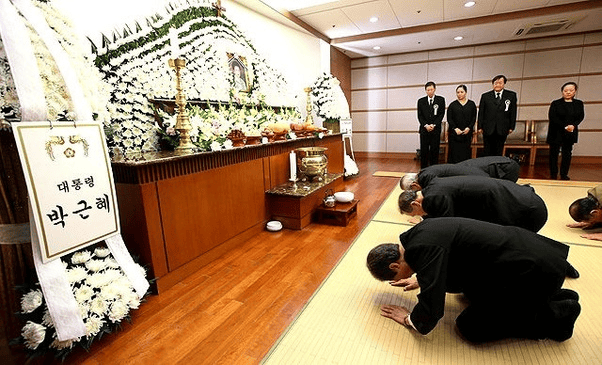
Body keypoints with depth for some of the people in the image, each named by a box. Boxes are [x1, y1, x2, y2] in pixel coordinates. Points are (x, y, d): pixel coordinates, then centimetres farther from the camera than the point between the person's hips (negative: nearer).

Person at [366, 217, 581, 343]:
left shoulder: (424, 248, -26)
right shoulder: (418, 233, 3)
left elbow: (431, 306, -25)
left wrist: (409, 319, -5)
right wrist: (420, 280, 24)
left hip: (533, 272, -9)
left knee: (470, 327, -3)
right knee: (469, 292, 25)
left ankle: (554, 317, 5)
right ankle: (552, 297, 23)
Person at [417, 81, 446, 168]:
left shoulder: (441, 100, 6)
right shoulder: (421, 101, 9)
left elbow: (441, 114, 1)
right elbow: (420, 116, 4)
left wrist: (434, 125, -12)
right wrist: (426, 125, -11)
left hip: (435, 129, -1)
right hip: (424, 129, 1)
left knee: (434, 151, 1)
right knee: (424, 151, 1)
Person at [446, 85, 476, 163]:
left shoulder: (471, 104, 10)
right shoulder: (452, 105, 7)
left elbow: (474, 118, 7)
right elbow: (449, 119, 1)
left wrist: (469, 128, -10)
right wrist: (455, 128, -12)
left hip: (467, 133, 1)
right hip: (454, 133, -1)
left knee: (465, 153, 0)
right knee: (454, 153, -3)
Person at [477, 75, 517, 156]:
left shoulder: (511, 95, 8)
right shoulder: (485, 96, 7)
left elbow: (513, 112, 7)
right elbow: (481, 113, 6)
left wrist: (511, 127, 2)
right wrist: (480, 127, 0)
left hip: (502, 130, 0)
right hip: (488, 129, 0)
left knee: (498, 153, 3)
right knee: (488, 153, 3)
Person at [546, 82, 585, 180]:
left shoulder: (579, 103, 10)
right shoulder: (556, 103, -1)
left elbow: (581, 116, 6)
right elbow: (552, 117, -8)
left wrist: (573, 125, -14)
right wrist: (565, 126, -16)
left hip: (570, 133, 3)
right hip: (556, 133, -3)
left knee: (567, 153, 3)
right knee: (554, 153, 0)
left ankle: (564, 174, 9)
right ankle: (553, 174, 5)